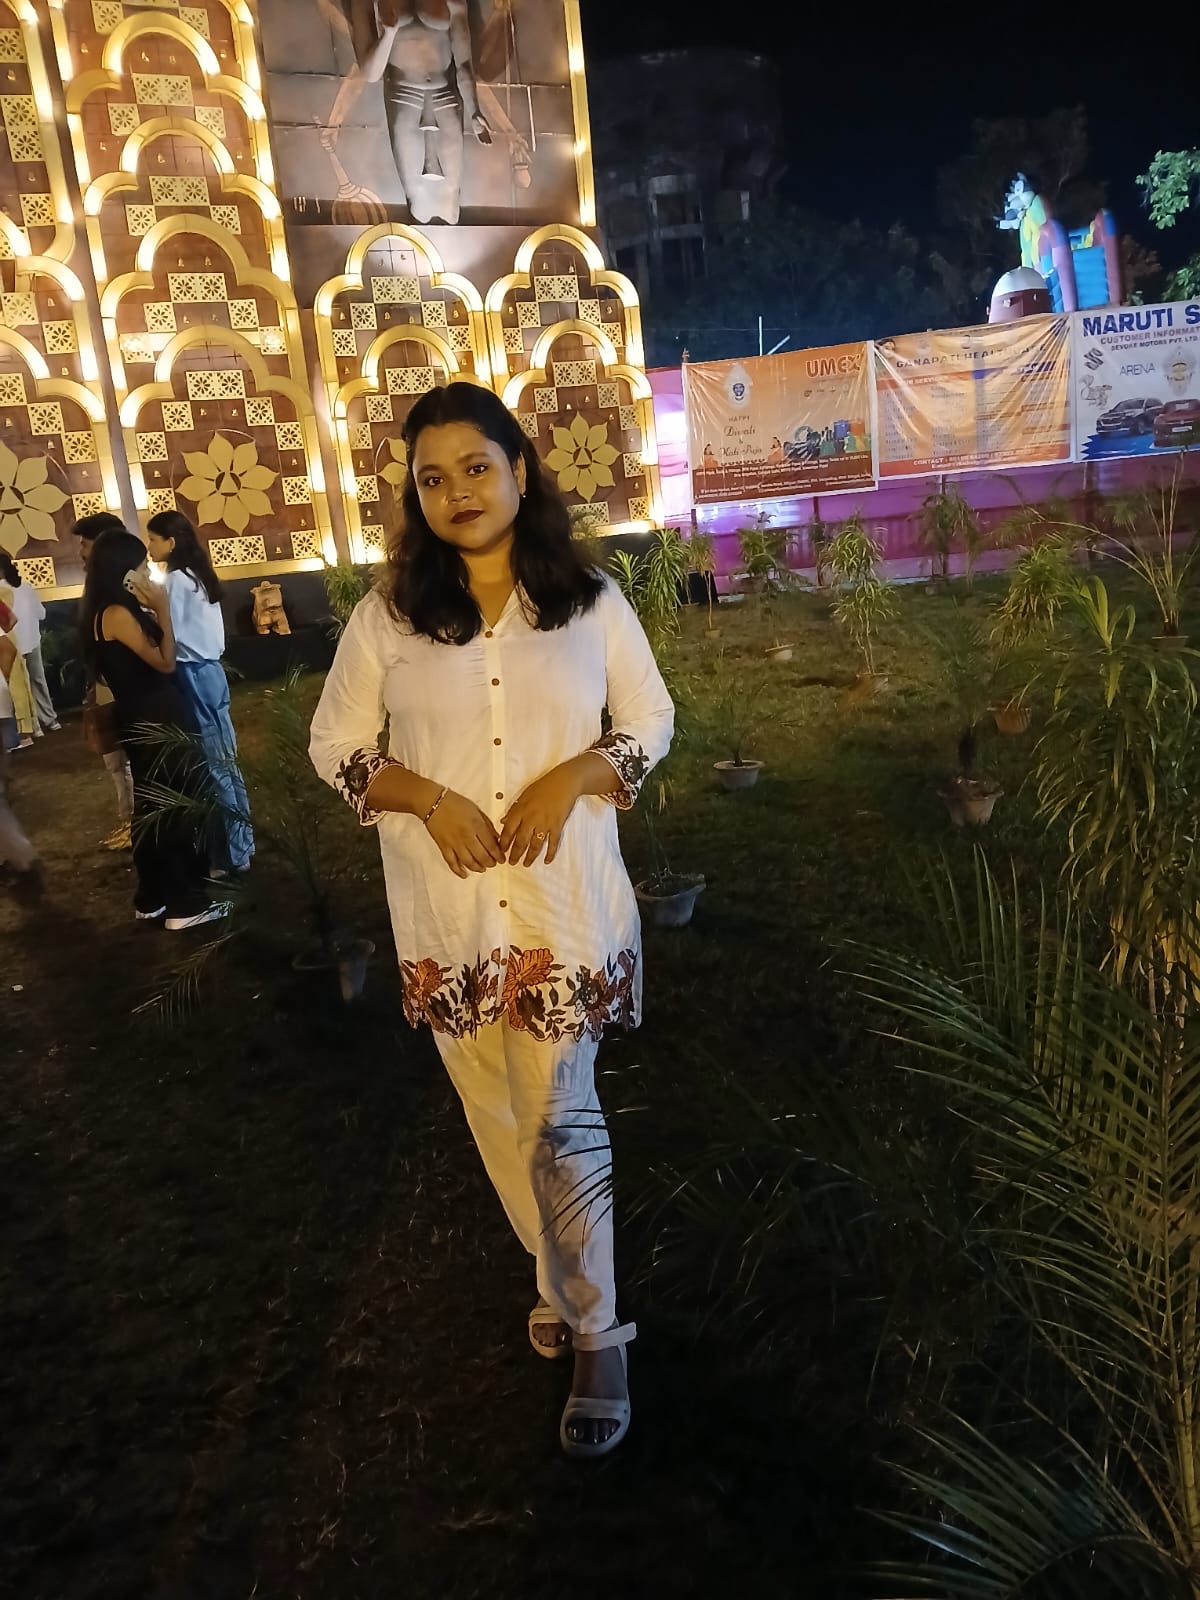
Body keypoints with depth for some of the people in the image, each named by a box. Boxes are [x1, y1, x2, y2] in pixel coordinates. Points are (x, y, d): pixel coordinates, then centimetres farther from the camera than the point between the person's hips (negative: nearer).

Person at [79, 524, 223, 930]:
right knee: (179, 807, -2)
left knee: (154, 807, 17)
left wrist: (152, 610, 6)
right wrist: (163, 610, -13)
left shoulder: (116, 611, 10)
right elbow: (165, 663, -17)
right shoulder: (118, 613, -18)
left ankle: (153, 896, 29)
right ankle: (185, 904, 4)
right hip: (155, 720, -10)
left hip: (144, 719, 10)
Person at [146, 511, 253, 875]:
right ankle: (238, 843, 19)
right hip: (210, 670, 9)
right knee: (222, 759, 12)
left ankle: (235, 852, 3)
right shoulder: (197, 575, 13)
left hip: (193, 676, -9)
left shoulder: (175, 580, -14)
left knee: (214, 763, -4)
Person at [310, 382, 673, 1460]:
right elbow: (334, 744, 4)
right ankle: (564, 1277, 40)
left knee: (560, 1116, 0)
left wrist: (572, 778, -13)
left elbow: (652, 722, 5)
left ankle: (595, 1334, 20)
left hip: (566, 901, -2)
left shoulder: (591, 601, -2)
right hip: (445, 912, 2)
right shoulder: (389, 613, -1)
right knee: (499, 1115, 15)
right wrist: (426, 798, -13)